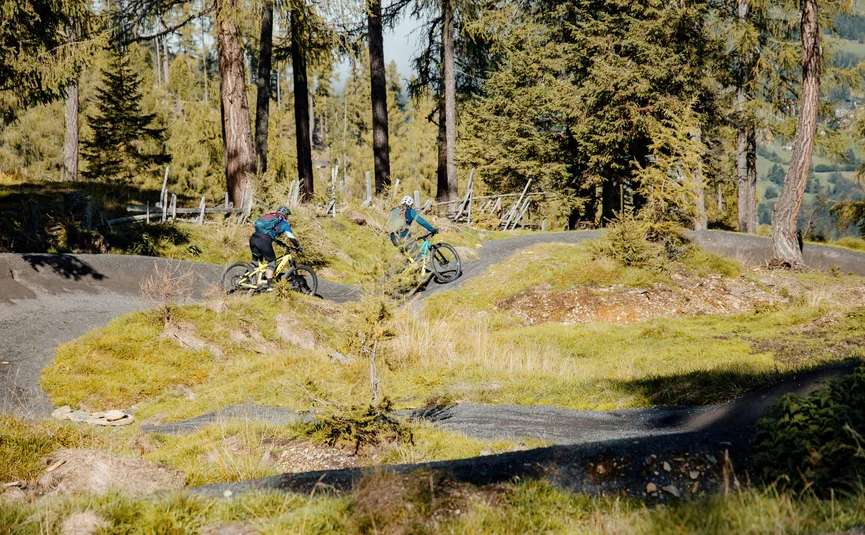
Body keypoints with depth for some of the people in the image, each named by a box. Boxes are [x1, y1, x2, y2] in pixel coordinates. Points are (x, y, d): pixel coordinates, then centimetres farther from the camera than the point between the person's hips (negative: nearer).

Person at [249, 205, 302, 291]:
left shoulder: (268, 216, 31)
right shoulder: (284, 223, 14)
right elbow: (291, 238, 11)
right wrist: (298, 247, 27)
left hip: (253, 238, 6)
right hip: (264, 241, -6)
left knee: (256, 260, 25)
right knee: (272, 262, 10)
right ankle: (268, 285, 4)